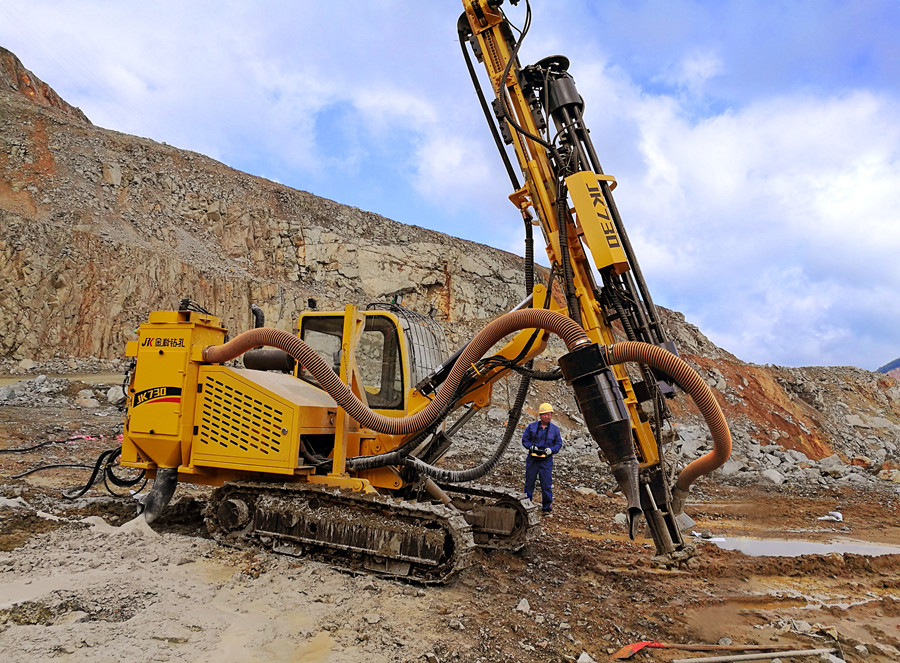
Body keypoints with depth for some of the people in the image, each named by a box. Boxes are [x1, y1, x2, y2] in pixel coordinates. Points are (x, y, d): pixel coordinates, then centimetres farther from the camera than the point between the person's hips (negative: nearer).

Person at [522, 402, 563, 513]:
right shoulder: (531, 426, 0)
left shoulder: (554, 429, 2)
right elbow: (524, 439, 4)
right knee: (529, 483, 10)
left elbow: (559, 443, 7)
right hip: (532, 459, 0)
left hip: (546, 460, 0)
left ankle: (547, 507, 16)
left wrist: (551, 449, -12)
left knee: (547, 485, 1)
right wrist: (531, 446, -13)